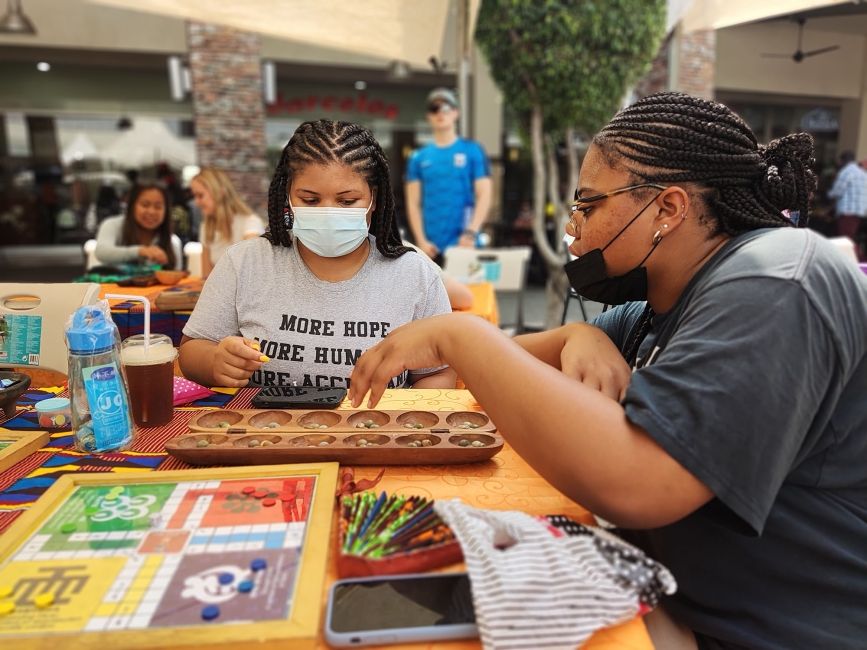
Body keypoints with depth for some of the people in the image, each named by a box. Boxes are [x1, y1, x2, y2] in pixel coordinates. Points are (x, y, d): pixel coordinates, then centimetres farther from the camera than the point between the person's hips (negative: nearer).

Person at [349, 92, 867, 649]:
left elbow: (630, 484, -35)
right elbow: (514, 366, 10)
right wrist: (580, 337, -13)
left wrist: (460, 333, -26)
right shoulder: (663, 306, 6)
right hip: (684, 602, 7)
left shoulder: (775, 289, -23)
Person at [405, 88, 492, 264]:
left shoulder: (473, 151, 6)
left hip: (463, 245, -2)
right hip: (431, 248, 2)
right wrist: (422, 241, -4)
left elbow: (484, 196, 0)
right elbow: (413, 203, 7)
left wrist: (471, 233, -12)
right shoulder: (419, 157, 11)